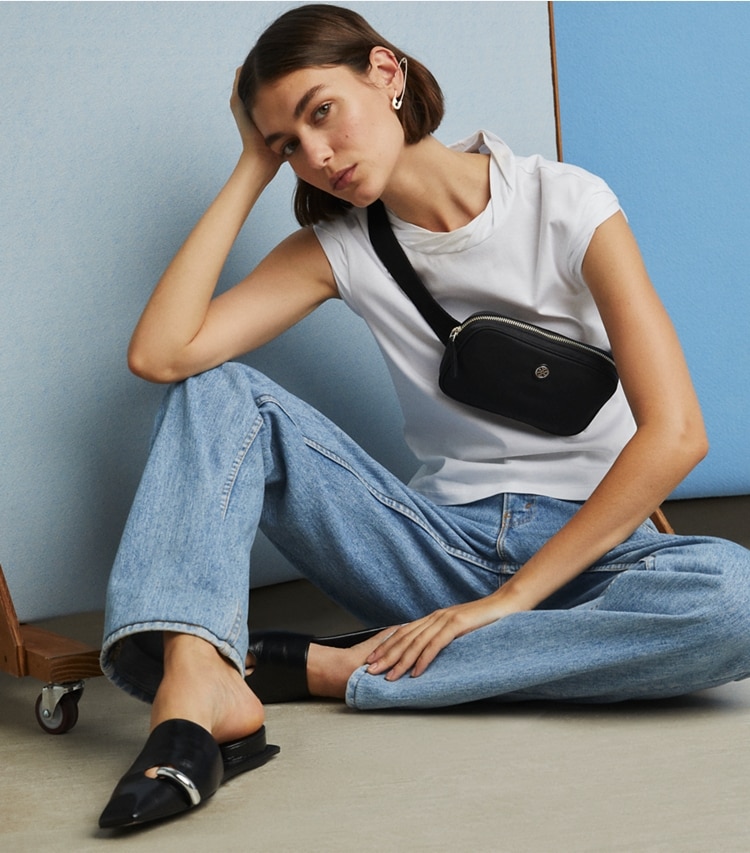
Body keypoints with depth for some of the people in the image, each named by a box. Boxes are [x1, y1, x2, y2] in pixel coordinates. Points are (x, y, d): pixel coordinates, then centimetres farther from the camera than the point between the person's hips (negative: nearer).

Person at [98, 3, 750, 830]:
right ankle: (197, 677, -37)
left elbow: (674, 434, -17)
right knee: (217, 392, -12)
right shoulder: (338, 248, 3)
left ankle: (335, 669, -30)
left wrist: (510, 597, -19)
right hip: (442, 542, 3)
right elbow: (159, 354, -12)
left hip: (589, 545, -2)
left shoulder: (566, 205, -8)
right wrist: (252, 170, -7)